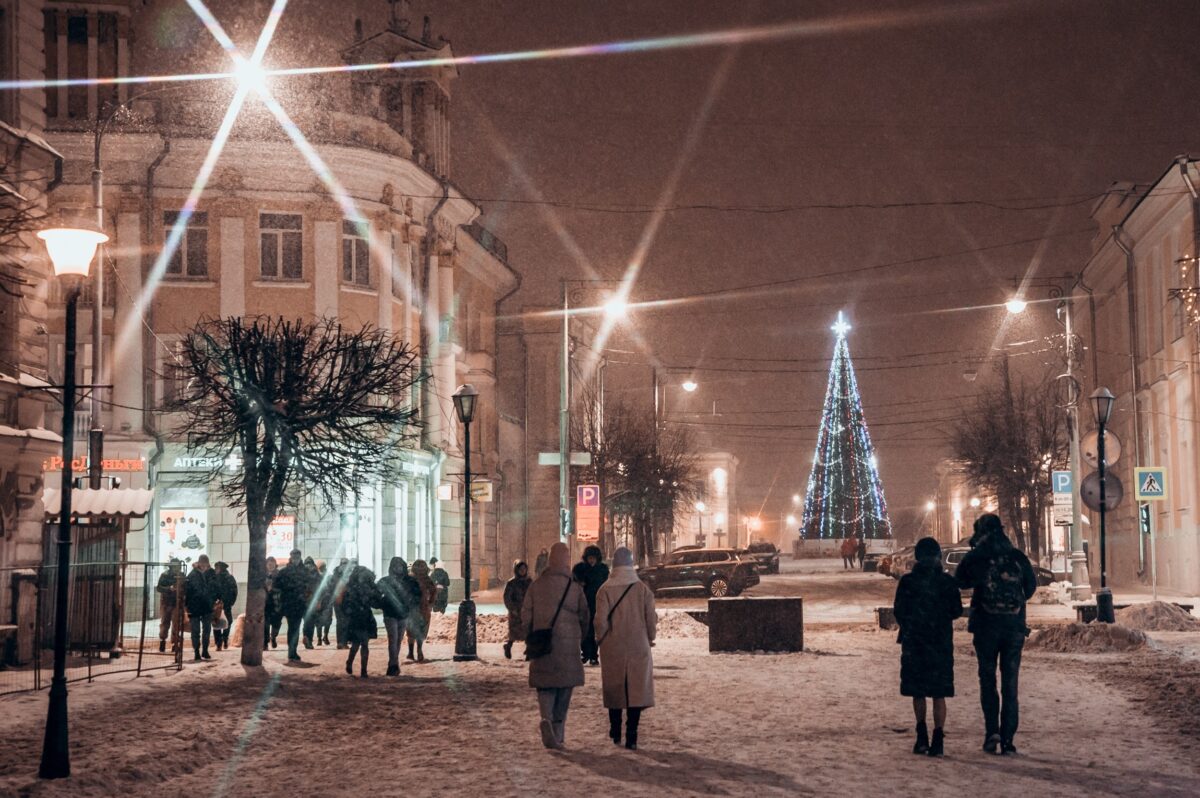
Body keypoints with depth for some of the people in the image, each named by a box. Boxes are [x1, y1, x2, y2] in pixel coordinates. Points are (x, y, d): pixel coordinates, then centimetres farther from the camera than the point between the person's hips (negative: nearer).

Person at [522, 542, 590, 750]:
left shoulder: (536, 586, -1)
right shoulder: (575, 587, -4)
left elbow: (526, 616, 1)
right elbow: (584, 618, 2)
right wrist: (578, 638, 19)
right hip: (568, 647, -1)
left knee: (544, 686, 8)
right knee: (564, 689, 10)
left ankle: (546, 719, -19)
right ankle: (558, 735, 13)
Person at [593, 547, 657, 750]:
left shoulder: (605, 590, -7)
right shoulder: (643, 589, -3)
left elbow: (600, 620, -8)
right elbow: (651, 619, -1)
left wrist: (603, 641, 9)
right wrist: (649, 638, 16)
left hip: (612, 649, 0)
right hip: (638, 648, 0)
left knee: (615, 691, 14)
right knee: (637, 691, 2)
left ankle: (615, 734, 24)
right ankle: (631, 737, -4)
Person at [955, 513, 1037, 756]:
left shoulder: (975, 557, -6)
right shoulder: (1018, 557, 1)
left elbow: (960, 581, 9)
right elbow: (1031, 586, 14)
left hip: (986, 626, -1)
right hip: (1015, 627, 2)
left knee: (987, 680, 10)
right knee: (1010, 684, 6)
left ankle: (992, 731, -4)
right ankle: (1007, 739, 3)